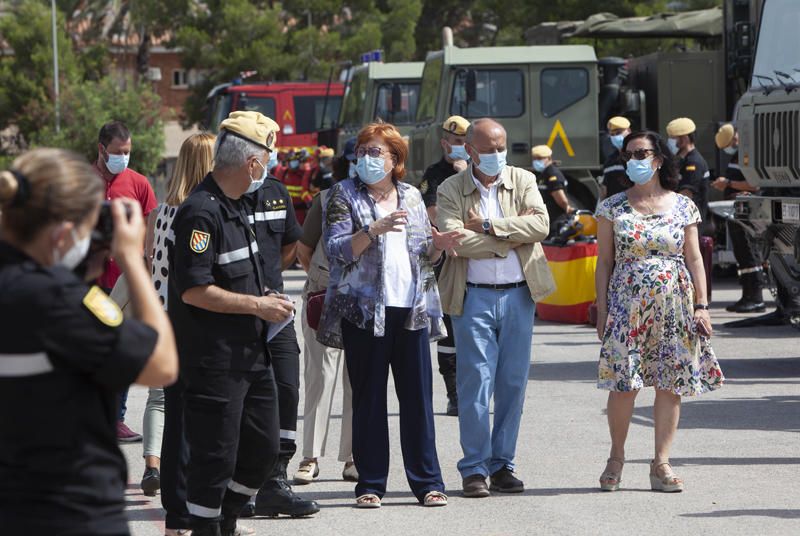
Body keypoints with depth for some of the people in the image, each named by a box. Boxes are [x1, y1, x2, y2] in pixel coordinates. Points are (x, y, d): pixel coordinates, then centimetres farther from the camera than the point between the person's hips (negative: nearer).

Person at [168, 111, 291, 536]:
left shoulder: (235, 206, 14)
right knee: (216, 456, -3)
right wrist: (257, 305, -16)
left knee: (263, 447, 15)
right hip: (214, 361, -10)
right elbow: (193, 290, -23)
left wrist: (263, 298, 13)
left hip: (251, 353, 10)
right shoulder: (200, 212, -18)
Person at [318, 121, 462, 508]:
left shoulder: (411, 196, 14)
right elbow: (336, 250, -8)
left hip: (412, 309, 3)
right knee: (369, 399, 1)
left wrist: (437, 245, -2)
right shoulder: (344, 194, 3)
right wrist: (374, 230, -21)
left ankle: (427, 482, 6)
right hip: (365, 310, -3)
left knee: (418, 396, 2)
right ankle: (370, 484, 7)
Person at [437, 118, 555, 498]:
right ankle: (475, 467, 1)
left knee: (513, 383, 5)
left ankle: (502, 463, 13)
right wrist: (513, 236, -11)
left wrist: (489, 226, -13)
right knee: (476, 381, -5)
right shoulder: (451, 190, 1)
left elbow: (540, 224, -8)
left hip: (518, 295, 3)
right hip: (473, 297, -3)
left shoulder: (523, 181, 8)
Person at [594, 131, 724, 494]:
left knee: (671, 384, 0)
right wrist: (602, 310, 0)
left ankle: (661, 463, 5)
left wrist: (701, 305, 1)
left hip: (674, 306, 1)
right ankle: (616, 457, 11)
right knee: (624, 383, -7)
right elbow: (604, 262, 6)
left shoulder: (683, 207, 7)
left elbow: (694, 259, 8)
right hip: (627, 303, -1)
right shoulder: (613, 208, 5)